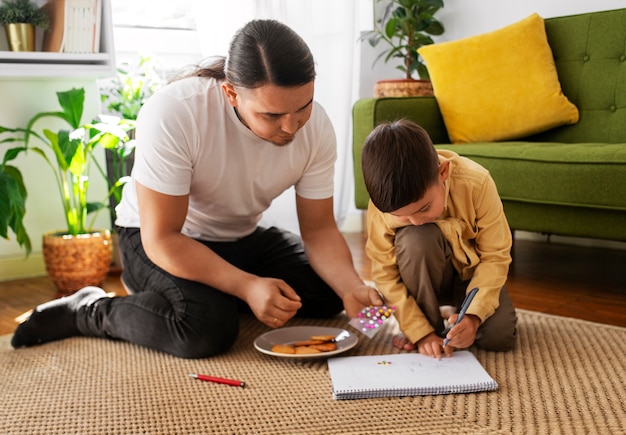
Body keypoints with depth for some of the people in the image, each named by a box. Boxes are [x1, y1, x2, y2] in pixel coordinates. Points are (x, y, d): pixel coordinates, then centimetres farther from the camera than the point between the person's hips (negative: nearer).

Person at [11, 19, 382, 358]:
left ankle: (208, 290, 7)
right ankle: (87, 310, -6)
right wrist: (248, 286, -39)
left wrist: (352, 288, -31)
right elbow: (161, 238, -30)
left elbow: (319, 229, -12)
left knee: (330, 291, -10)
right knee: (208, 328, -31)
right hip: (157, 238, -6)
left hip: (242, 239, 6)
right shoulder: (172, 114, -34)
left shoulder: (316, 127, -19)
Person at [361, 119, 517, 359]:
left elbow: (495, 256, -21)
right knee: (416, 239, -34)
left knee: (499, 336, -23)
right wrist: (421, 332, -25)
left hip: (472, 271, 1)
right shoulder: (383, 203, -28)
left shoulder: (476, 183, -29)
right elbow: (385, 274, -19)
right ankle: (431, 325, -13)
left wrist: (473, 316, -32)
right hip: (424, 280, 0)